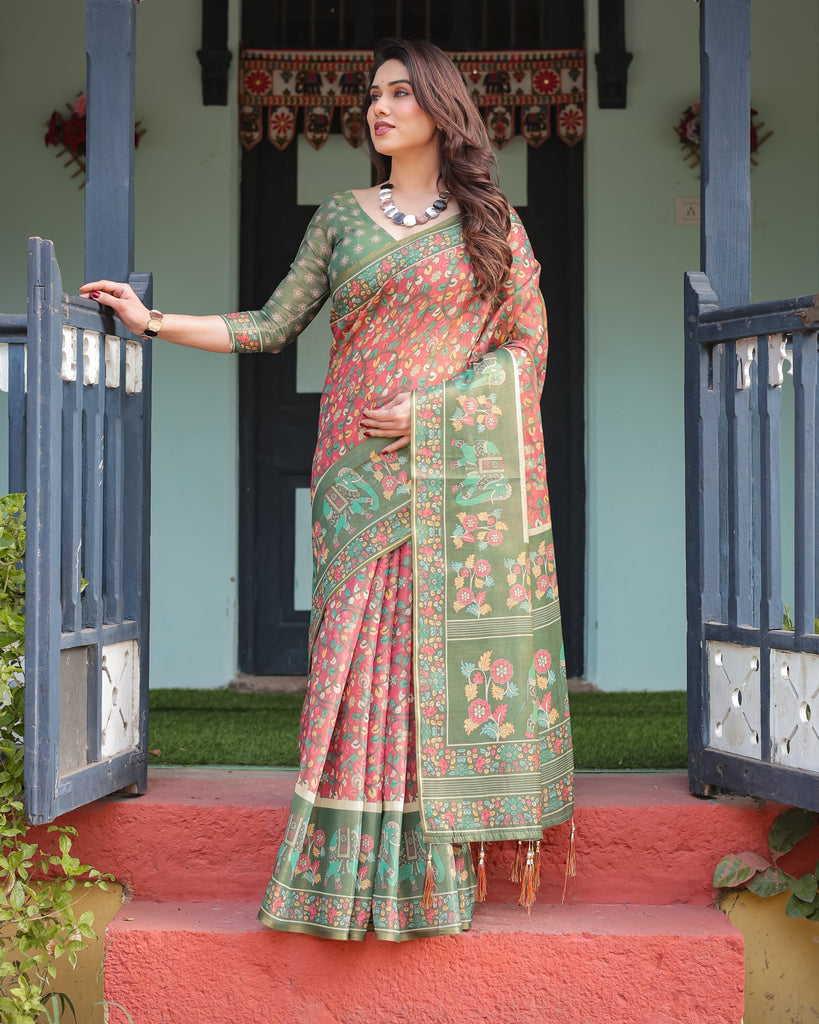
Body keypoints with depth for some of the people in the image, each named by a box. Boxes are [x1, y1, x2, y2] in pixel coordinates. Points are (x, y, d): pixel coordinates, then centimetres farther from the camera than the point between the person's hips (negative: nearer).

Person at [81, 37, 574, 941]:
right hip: (362, 474, 2)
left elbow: (528, 342, 3)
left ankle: (446, 861, 4)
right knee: (363, 652, -3)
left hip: (457, 473, -1)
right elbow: (272, 326, 9)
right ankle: (369, 872, 2)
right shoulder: (341, 218, 13)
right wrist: (154, 321, 1)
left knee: (450, 651, -3)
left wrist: (431, 406, -9)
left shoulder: (491, 222, 7)